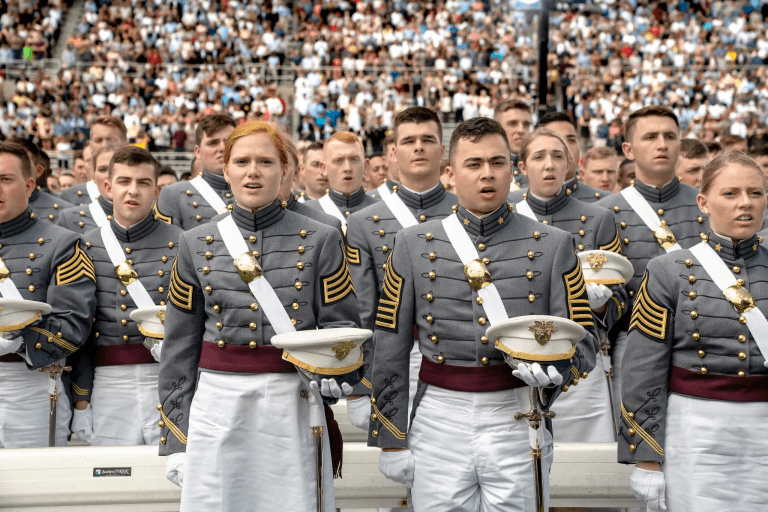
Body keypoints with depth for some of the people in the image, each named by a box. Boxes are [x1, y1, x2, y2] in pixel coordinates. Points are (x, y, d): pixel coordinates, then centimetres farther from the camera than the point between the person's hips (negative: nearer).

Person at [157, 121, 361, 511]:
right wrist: (175, 438, 6)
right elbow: (180, 346, 8)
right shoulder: (196, 244, 6)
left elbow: (341, 323, 4)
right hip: (217, 405, 1)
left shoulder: (320, 240, 2)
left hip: (292, 405, -1)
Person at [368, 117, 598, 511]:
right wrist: (390, 440, 4)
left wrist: (554, 368, -20)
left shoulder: (553, 246, 2)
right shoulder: (413, 245, 4)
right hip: (439, 422, 0)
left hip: (518, 422, 0)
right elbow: (390, 349, 6)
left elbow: (583, 339, 3)